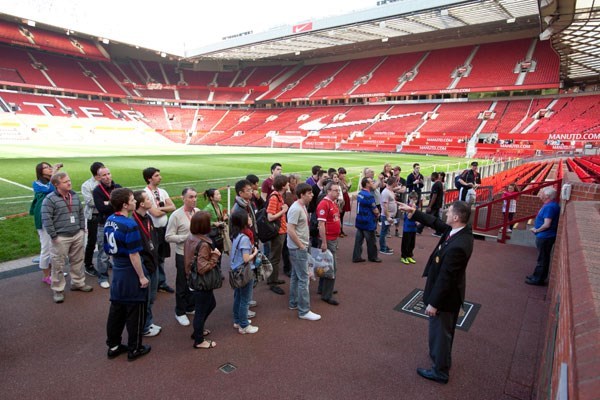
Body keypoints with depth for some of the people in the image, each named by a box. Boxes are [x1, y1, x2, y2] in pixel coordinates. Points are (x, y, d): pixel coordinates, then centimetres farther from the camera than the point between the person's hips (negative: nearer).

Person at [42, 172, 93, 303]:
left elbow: (81, 213, 16)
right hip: (61, 238, -6)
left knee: (77, 261, 17)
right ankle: (58, 290, 17)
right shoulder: (50, 199, -13)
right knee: (58, 264, 4)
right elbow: (46, 219, -14)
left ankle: (78, 283, 34)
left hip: (77, 235, 6)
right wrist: (53, 236, -15)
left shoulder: (75, 196, 7)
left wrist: (82, 228, 11)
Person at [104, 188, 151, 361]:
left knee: (116, 309, 18)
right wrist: (142, 276, -14)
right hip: (131, 273, -8)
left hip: (117, 270, 8)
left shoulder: (109, 221, 3)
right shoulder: (130, 225, -23)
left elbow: (108, 249, 11)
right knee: (135, 312, 6)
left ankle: (113, 346, 31)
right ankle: (134, 349, 19)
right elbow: (133, 255, -21)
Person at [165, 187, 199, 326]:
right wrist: (187, 237, -22)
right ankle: (180, 312, 28)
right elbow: (168, 237, -15)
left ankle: (190, 307, 38)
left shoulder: (198, 212, 1)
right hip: (183, 255, -5)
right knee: (182, 285, 10)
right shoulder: (176, 215, -14)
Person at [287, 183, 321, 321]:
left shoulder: (302, 206, 8)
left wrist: (304, 244, 13)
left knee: (296, 276, 19)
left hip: (300, 247, 10)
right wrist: (301, 246, -17)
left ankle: (293, 303, 32)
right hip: (298, 248, -10)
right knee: (303, 279, -4)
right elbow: (290, 231, -24)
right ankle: (304, 311, 5)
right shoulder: (296, 209, -21)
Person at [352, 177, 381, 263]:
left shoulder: (359, 194, 6)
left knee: (358, 239, 10)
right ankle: (373, 257, 22)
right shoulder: (369, 196, -21)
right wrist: (377, 215, 5)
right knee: (371, 241, 8)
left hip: (360, 221, 8)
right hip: (368, 222, -8)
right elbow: (375, 210, -16)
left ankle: (356, 257, 14)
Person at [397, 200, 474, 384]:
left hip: (445, 295, -9)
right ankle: (441, 356, 53)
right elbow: (435, 222, 5)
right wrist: (415, 213, 5)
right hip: (449, 291, 9)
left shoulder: (457, 246, -37)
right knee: (444, 330, 29)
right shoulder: (463, 229, -10)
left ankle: (440, 371, 33)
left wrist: (433, 303, -19)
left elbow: (445, 278, -29)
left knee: (439, 331, 12)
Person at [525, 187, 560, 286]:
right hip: (545, 236, 10)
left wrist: (536, 230, -12)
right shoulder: (552, 205, 9)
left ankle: (538, 279, 11)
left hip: (545, 237, -10)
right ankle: (537, 276, 31)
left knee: (542, 258, 1)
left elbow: (547, 224, -26)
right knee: (543, 258, 19)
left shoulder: (549, 207, -23)